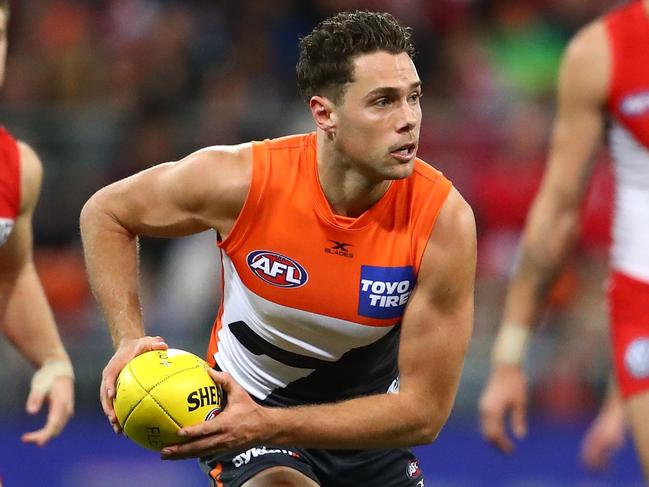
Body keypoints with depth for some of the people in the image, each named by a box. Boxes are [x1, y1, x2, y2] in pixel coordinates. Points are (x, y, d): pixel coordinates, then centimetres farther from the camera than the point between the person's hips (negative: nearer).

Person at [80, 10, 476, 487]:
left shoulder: (444, 219, -24)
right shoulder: (243, 179, -24)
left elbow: (424, 411, -22)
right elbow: (106, 212, -4)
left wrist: (267, 425, -30)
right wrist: (130, 339, -17)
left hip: (368, 422, 2)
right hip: (244, 403, -2)